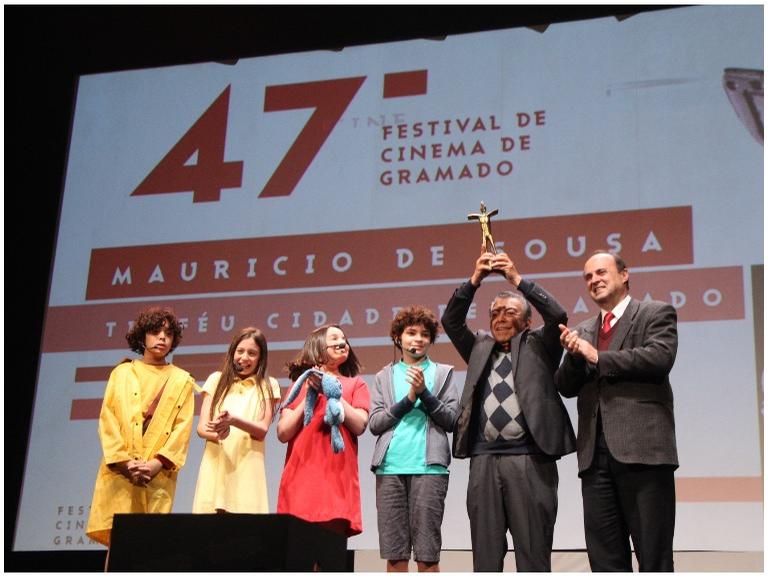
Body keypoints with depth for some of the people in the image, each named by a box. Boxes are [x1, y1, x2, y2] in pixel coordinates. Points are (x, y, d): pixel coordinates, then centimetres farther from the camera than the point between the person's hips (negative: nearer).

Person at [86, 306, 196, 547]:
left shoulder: (182, 380, 13)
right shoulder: (122, 373, 14)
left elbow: (183, 428, 3)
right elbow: (108, 421, 5)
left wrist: (155, 465, -12)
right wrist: (126, 463, -10)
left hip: (158, 476, 0)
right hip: (119, 472, 0)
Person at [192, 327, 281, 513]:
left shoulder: (268, 386, 8)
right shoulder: (216, 380, 12)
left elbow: (262, 430, -3)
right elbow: (201, 427, 5)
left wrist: (233, 420, -21)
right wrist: (217, 433, -18)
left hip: (247, 469, -1)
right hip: (215, 466, 1)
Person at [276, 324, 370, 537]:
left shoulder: (355, 384, 16)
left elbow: (359, 425, -1)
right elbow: (283, 433, 8)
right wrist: (309, 397, 0)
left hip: (337, 478, -1)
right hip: (299, 479, 1)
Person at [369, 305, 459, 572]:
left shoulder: (443, 373, 13)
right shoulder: (385, 376, 16)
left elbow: (451, 419, 3)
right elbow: (374, 423, 5)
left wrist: (424, 392, -9)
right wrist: (408, 399, -6)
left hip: (429, 467, -2)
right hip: (390, 468, 2)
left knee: (427, 554, -4)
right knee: (394, 553, 2)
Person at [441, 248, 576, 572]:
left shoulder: (538, 347, 12)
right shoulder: (479, 347, 20)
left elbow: (557, 316, -4)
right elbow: (450, 321, 9)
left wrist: (518, 280, -7)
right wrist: (474, 281, -2)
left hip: (530, 460, -3)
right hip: (484, 461, 3)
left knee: (533, 554, 0)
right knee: (485, 554, 5)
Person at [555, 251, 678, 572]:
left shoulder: (656, 314, 6)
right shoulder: (583, 332, 22)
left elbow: (660, 358, -12)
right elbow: (566, 387, 14)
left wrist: (598, 358, -7)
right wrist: (574, 356, -5)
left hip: (642, 449, -5)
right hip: (596, 454, 6)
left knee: (654, 557, -2)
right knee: (605, 558, 6)